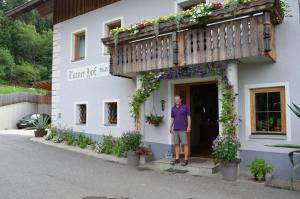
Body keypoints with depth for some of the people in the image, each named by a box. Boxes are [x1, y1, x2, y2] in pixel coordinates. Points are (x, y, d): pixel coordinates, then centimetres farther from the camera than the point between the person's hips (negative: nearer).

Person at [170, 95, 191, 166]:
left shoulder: (185, 107, -2)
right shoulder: (173, 108, 12)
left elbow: (189, 117, -3)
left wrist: (189, 127, -11)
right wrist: (170, 127, 10)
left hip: (183, 129, -5)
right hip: (175, 129, 5)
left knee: (185, 144, -5)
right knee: (176, 144, 6)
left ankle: (186, 159, 0)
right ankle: (177, 159, 13)